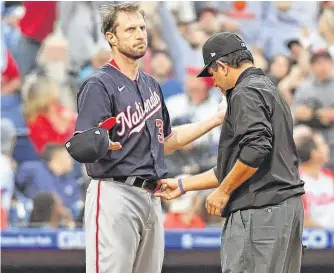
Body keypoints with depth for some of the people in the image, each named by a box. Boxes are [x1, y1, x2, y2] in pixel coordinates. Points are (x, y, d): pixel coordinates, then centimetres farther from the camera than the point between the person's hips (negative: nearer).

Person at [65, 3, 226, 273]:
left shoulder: (151, 85, 17)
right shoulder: (99, 85, -9)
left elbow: (167, 141, 27)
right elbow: (84, 147, -16)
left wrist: (216, 119, 24)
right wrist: (97, 144, -40)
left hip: (151, 197, 8)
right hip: (115, 193, -8)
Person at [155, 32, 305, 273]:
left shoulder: (245, 93, -8)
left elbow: (255, 150, -23)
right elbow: (232, 167, 25)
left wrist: (223, 191, -13)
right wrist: (183, 185, 26)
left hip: (260, 211, -10)